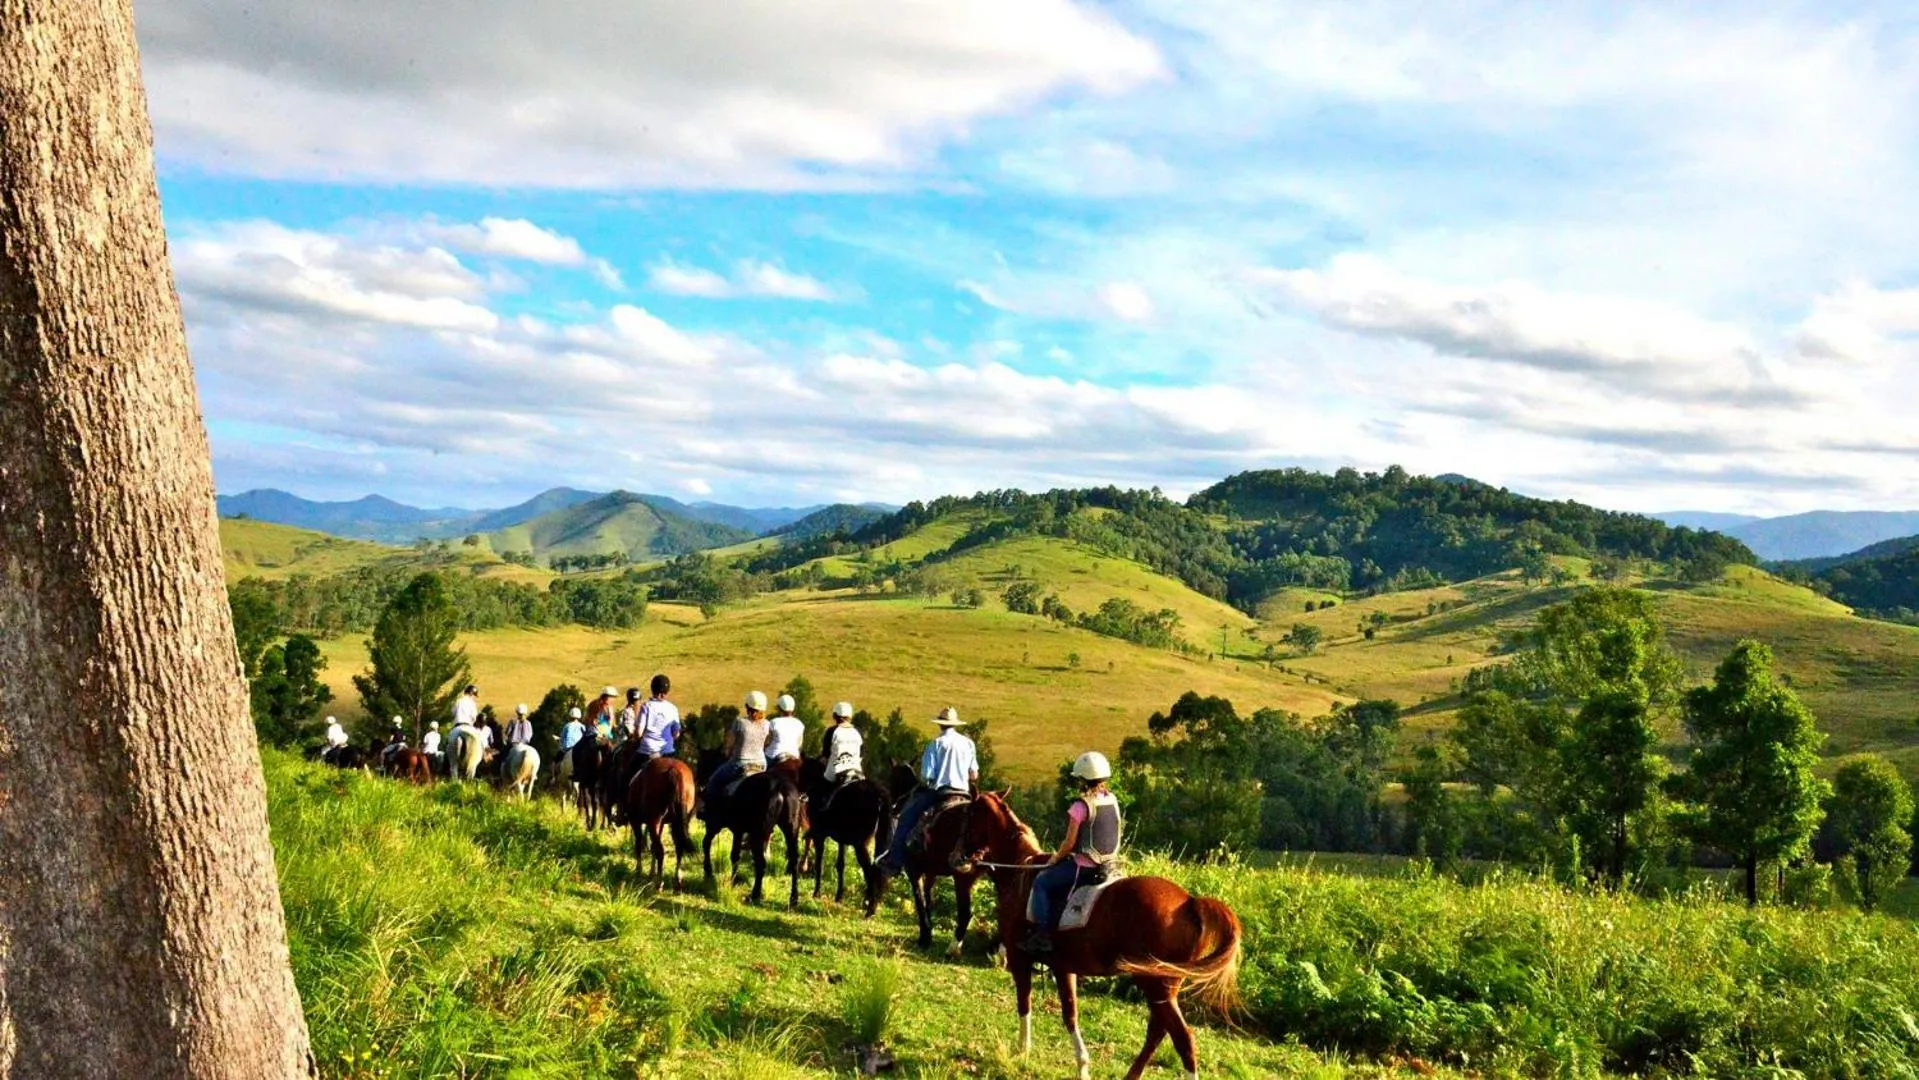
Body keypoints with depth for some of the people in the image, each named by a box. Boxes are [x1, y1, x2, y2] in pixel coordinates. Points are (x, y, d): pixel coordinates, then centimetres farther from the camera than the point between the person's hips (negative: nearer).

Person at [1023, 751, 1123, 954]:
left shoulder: (1081, 806, -19)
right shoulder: (1112, 800, 4)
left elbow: (1069, 843, -15)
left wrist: (1055, 859, 3)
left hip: (1084, 866, -8)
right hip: (1108, 865, 8)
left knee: (1041, 882, 5)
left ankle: (1042, 934, -1)